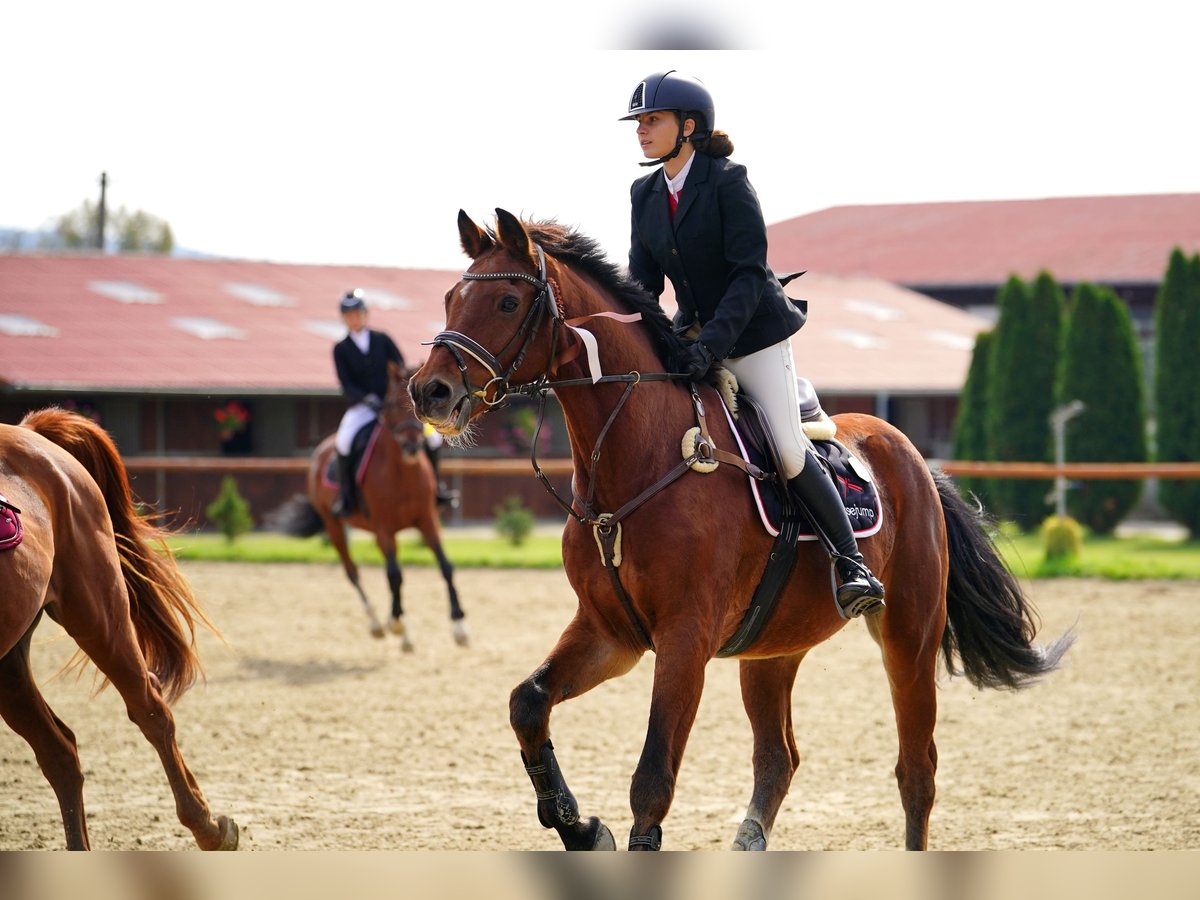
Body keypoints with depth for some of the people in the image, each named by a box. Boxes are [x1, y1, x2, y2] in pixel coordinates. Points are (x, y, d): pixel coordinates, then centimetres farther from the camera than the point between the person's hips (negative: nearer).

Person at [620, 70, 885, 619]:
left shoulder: (728, 182, -15)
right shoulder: (645, 194, 4)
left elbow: (749, 273, -21)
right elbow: (643, 282, 5)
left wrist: (713, 342, -31)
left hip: (753, 336, -7)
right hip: (693, 337, 7)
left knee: (789, 454, -13)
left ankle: (850, 563, -2)